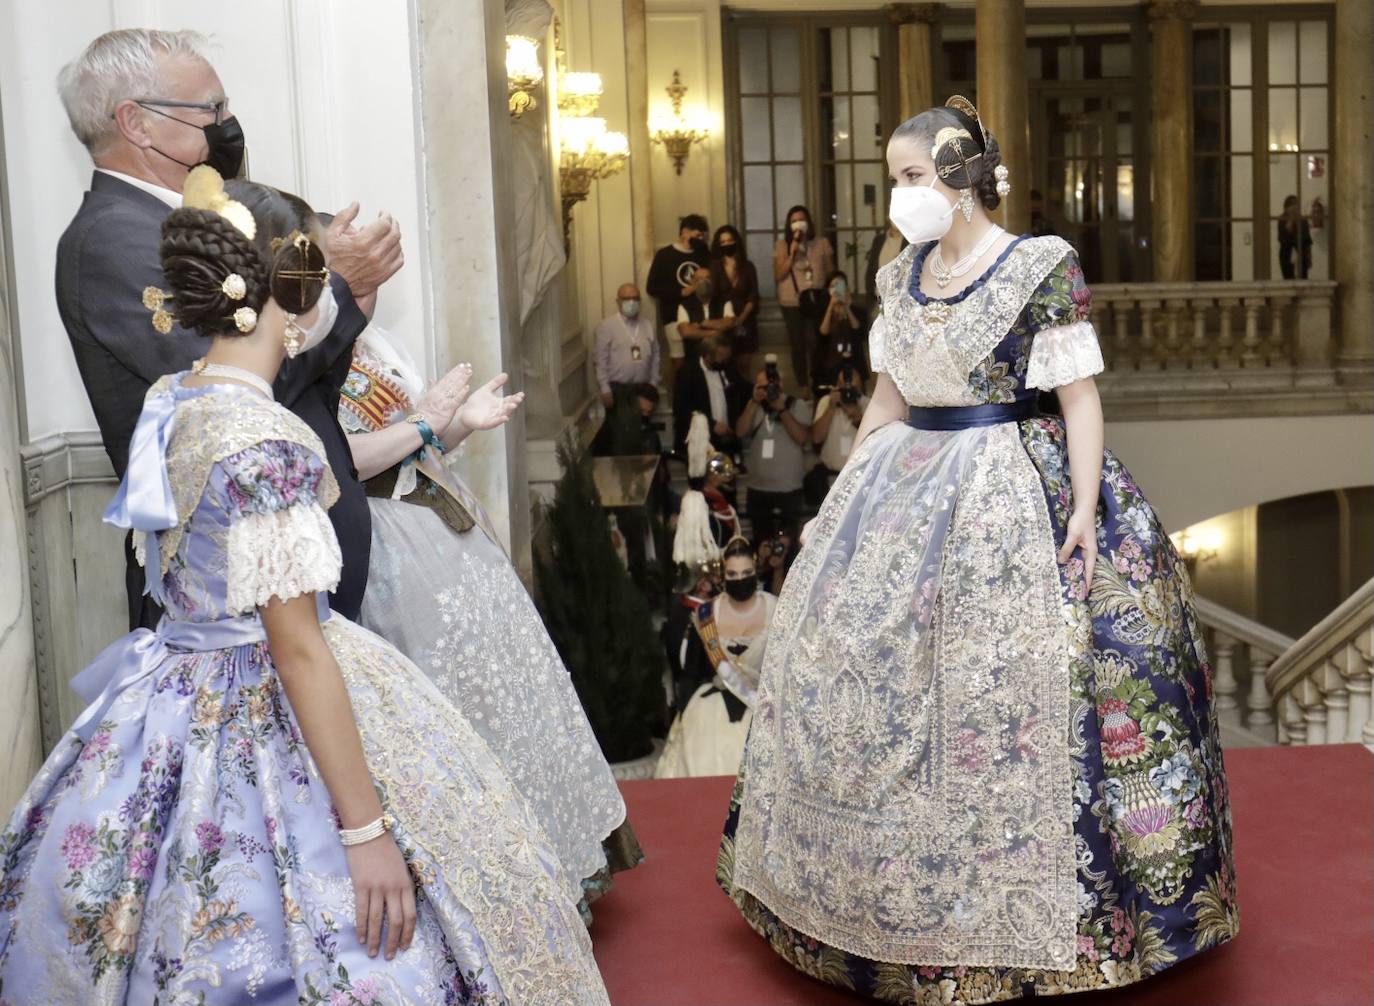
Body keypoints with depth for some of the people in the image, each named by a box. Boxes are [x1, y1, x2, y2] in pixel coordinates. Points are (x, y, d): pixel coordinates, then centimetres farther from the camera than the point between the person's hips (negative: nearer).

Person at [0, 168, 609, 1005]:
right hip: (269, 728, -9)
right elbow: (299, 650, -23)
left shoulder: (173, 403, 3)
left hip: (181, 710, 9)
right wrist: (367, 828, -20)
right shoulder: (265, 440, -23)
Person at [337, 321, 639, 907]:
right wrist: (424, 421, -18)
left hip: (447, 534, 10)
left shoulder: (374, 344, 13)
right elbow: (336, 461, -26)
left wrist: (462, 423, 2)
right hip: (399, 556, -9)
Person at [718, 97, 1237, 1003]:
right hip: (907, 489, 7)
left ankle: (1023, 914, 13)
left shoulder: (1041, 267, -7)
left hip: (1015, 497, -6)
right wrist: (843, 496, 13)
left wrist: (1085, 505, -19)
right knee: (865, 675, 7)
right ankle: (904, 896, 24)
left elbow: (1081, 393, -9)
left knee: (1005, 687, -5)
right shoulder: (903, 276, 11)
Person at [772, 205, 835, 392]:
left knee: (815, 344, -7)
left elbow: (831, 271, 10)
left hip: (816, 301, 0)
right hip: (792, 303, 0)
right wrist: (792, 253, -14)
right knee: (797, 345, -1)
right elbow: (778, 275, -5)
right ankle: (802, 386, 7)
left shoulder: (822, 243, 6)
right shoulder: (781, 245, 3)